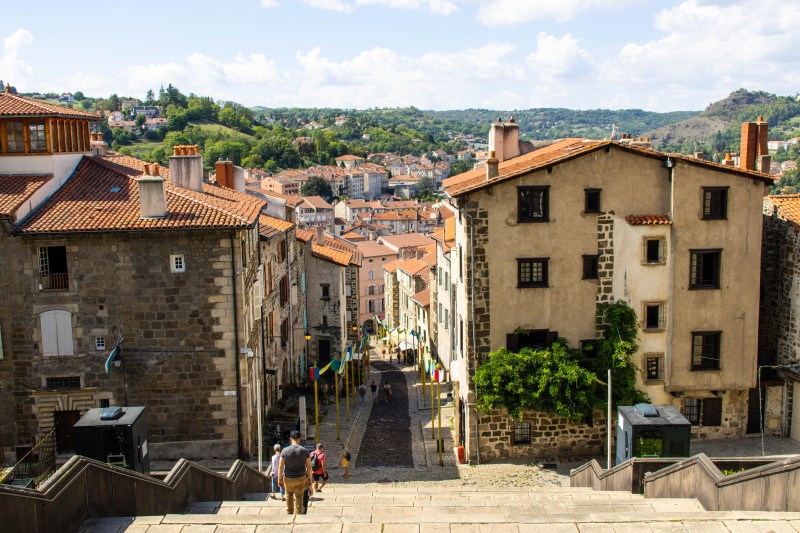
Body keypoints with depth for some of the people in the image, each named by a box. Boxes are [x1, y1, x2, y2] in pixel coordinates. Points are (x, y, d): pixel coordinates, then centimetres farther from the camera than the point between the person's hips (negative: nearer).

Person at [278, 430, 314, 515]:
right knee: (299, 498, 9)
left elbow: (280, 466, -9)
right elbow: (309, 467, -6)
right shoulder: (305, 451, -9)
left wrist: (279, 479, 2)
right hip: (300, 479, -1)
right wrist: (310, 479, 5)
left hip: (288, 479, 1)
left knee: (289, 494, 26)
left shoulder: (285, 451, -11)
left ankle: (289, 512, 36)